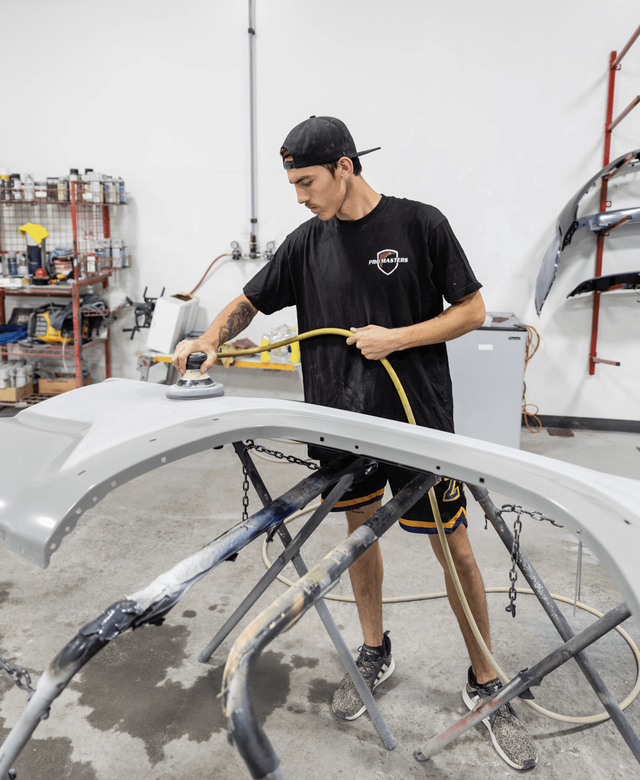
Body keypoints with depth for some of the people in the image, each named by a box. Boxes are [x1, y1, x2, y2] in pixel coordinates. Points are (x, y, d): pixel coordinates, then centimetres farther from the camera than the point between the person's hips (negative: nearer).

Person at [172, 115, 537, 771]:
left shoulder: (419, 224, -6)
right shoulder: (308, 242, 5)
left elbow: (473, 310, -4)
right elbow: (249, 302, 12)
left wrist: (396, 337, -15)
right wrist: (210, 338, -7)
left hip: (419, 418, -3)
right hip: (342, 421, 4)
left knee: (455, 550, 2)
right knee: (359, 532, 16)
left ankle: (484, 684, 23)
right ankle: (375, 654, 39)